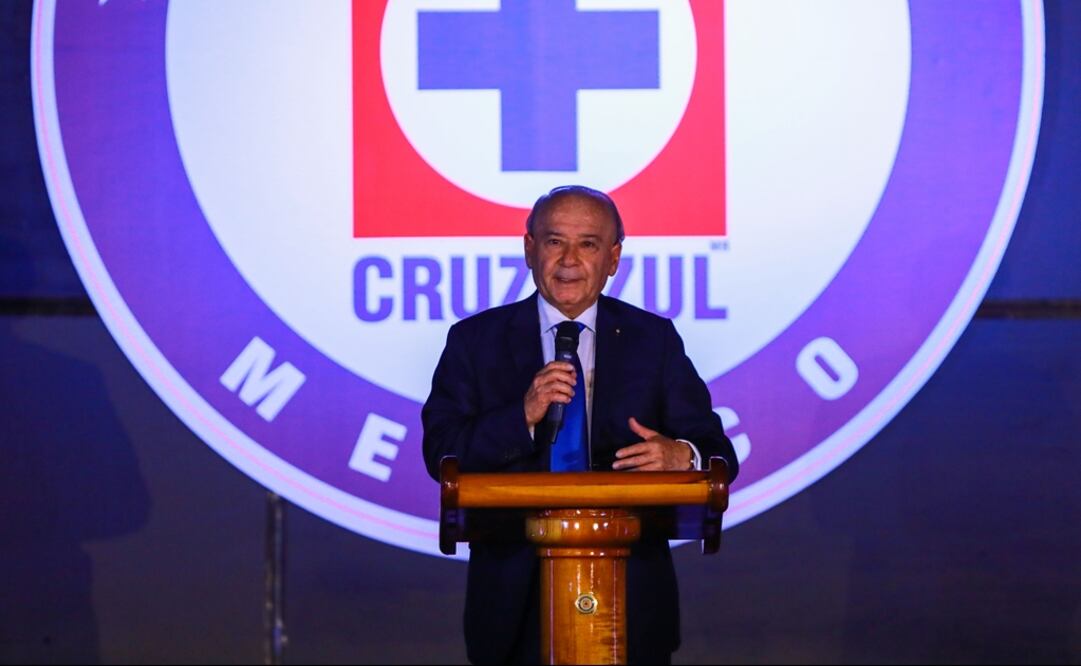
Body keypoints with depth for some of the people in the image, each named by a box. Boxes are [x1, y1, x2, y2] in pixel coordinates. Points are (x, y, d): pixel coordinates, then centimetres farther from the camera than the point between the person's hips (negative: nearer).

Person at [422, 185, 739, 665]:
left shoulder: (654, 339, 5)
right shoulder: (476, 340, 4)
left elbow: (718, 454, 0)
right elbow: (440, 453, -6)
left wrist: (681, 457, -24)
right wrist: (524, 416, -21)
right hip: (515, 594, -1)